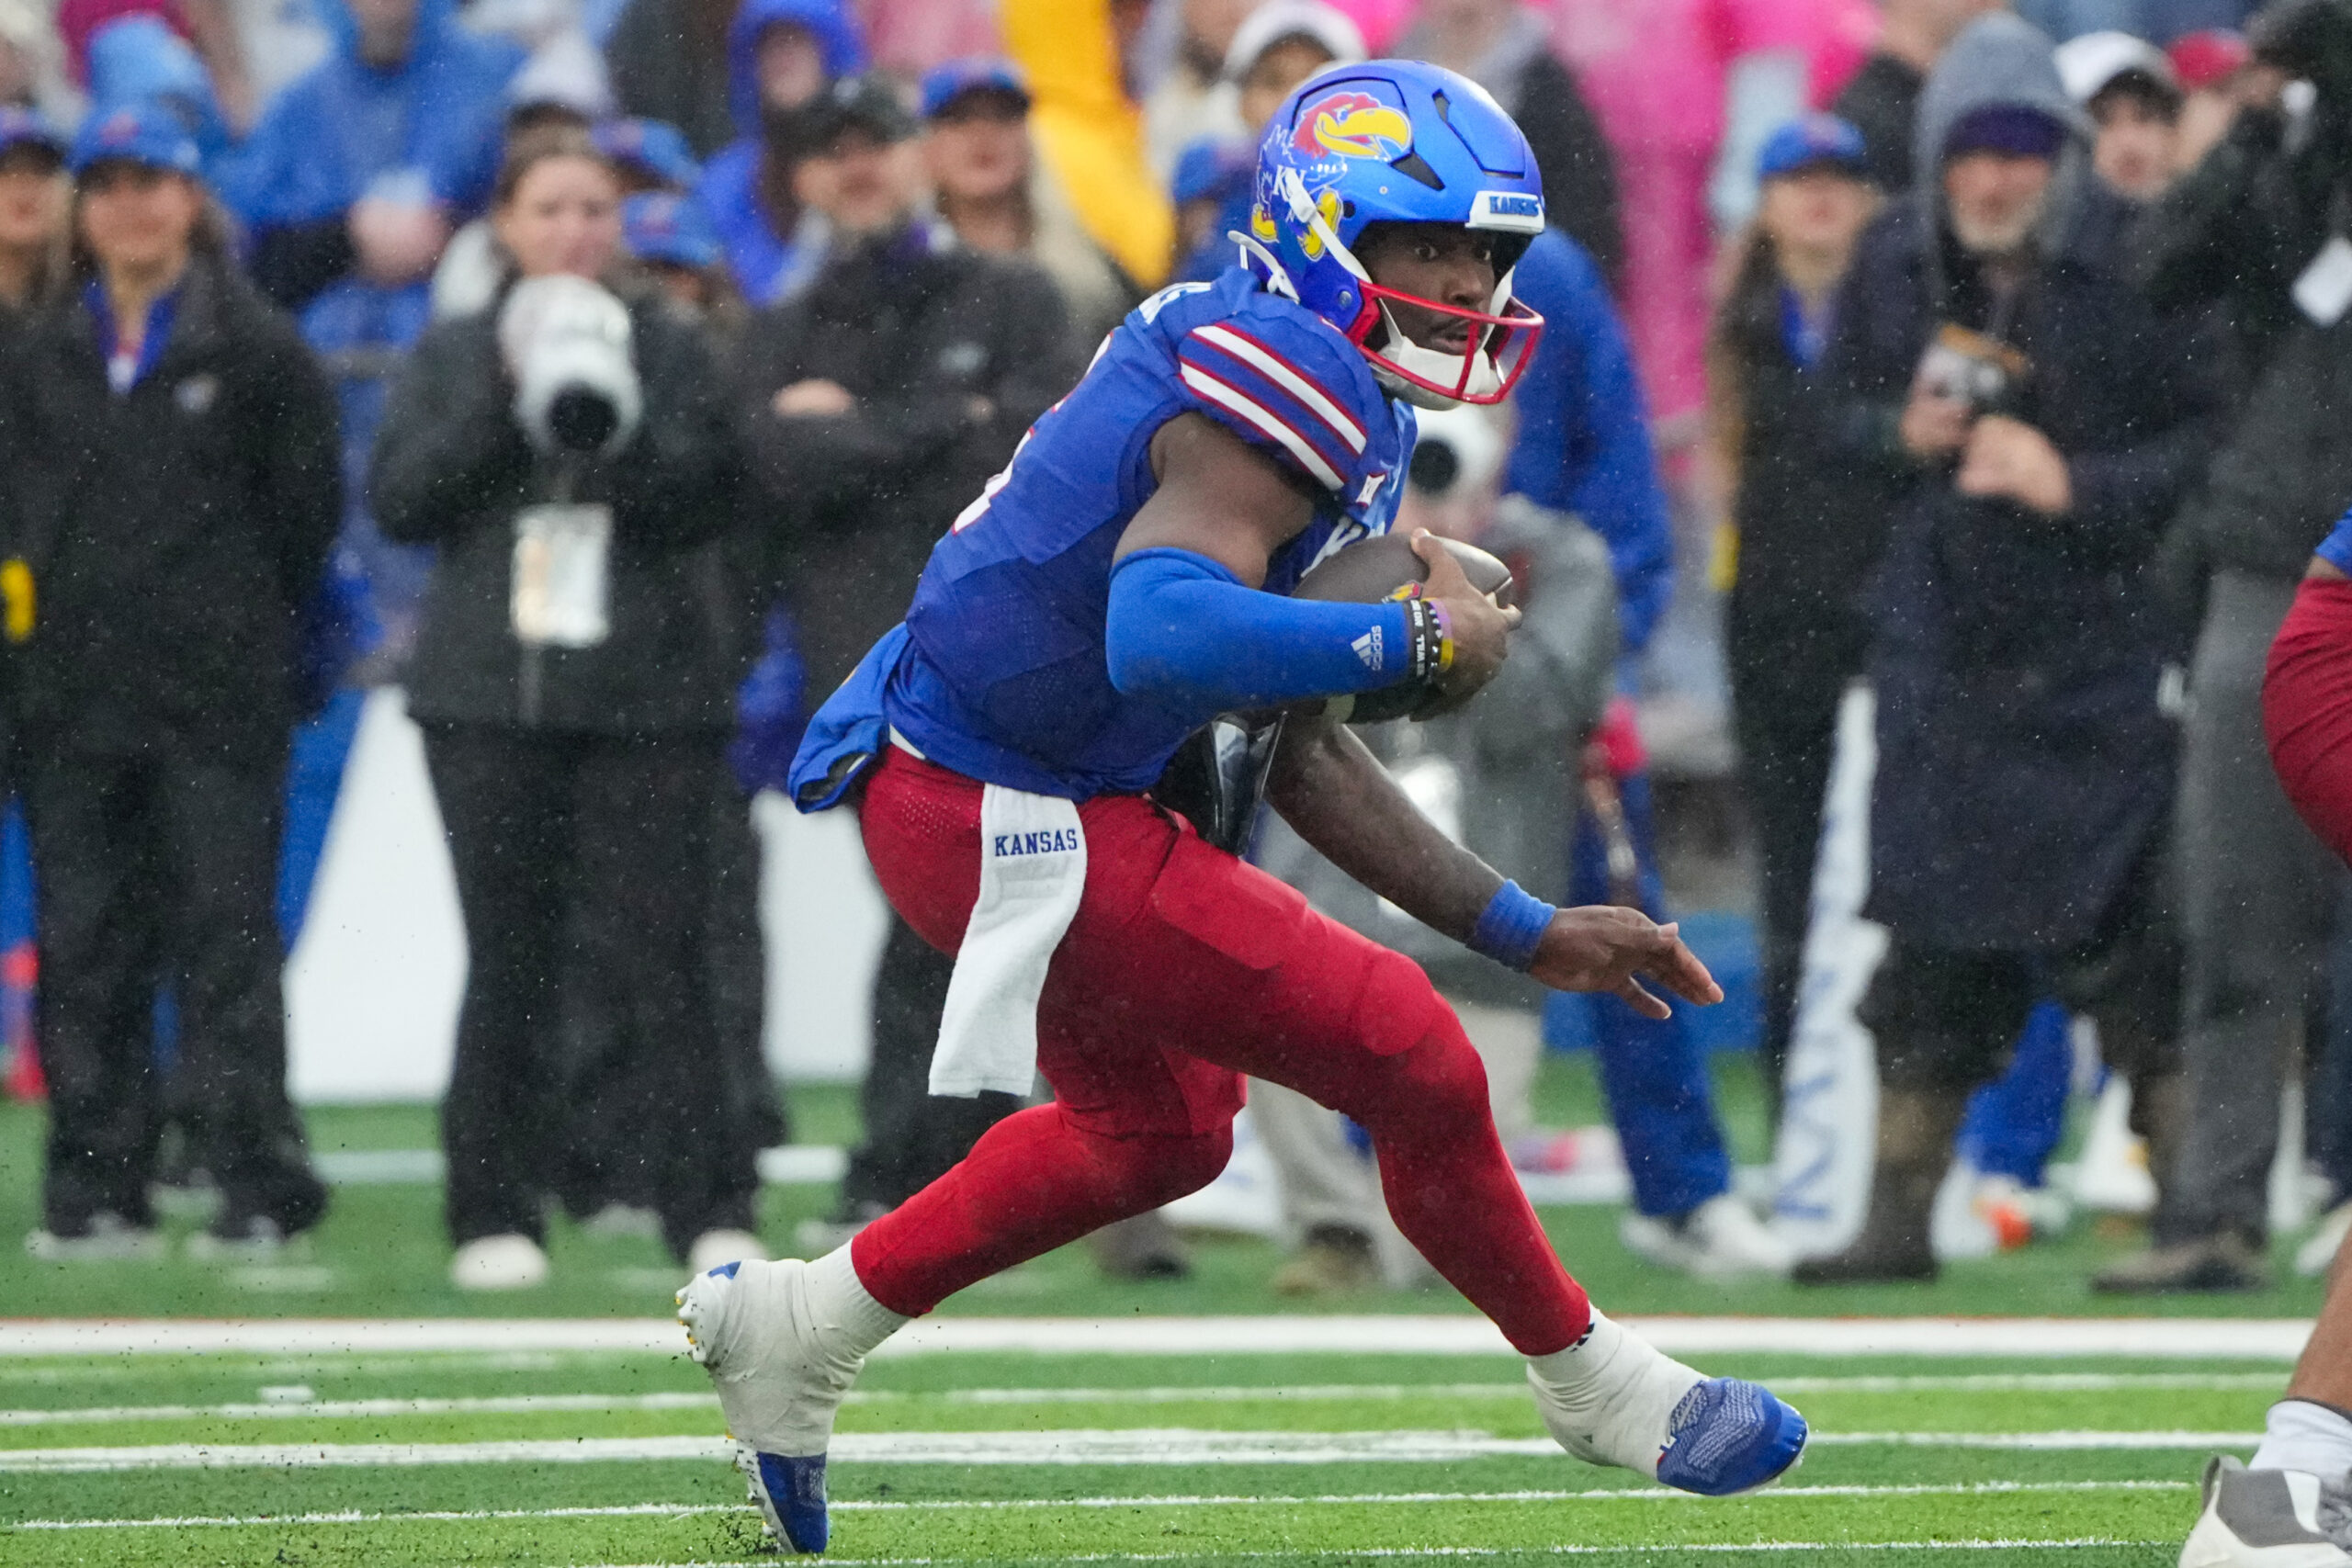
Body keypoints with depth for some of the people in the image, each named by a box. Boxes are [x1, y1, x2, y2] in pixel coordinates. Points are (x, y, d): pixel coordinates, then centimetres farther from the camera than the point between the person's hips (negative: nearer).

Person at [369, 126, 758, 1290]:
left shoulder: (672, 350, 10)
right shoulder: (455, 355, 13)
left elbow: (711, 503, 0)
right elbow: (397, 501, 1)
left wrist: (619, 438, -15)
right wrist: (501, 401, -9)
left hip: (646, 695, -1)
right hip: (491, 691, 1)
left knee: (655, 954, -8)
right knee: (508, 961, 0)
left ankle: (709, 1208, -8)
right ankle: (495, 1215, 5)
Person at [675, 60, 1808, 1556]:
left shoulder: (1337, 410, 14)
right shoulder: (1285, 377, -17)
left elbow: (1297, 751, 17)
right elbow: (1163, 632, -33)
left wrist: (1530, 931, 15)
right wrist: (1416, 641, -20)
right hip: (1012, 820, -11)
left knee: (1162, 1124, 30)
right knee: (1414, 1063, -4)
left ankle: (796, 1327, 36)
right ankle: (1598, 1386, 17)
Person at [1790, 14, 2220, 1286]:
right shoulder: (1893, 262, 4)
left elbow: (2215, 435, -10)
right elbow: (1841, 404, 18)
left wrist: (2077, 484, -19)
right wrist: (1901, 431, -3)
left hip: (2101, 644, -4)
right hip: (1942, 644, 5)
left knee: (2131, 944, -7)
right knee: (1930, 941, 7)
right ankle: (1897, 1216, 15)